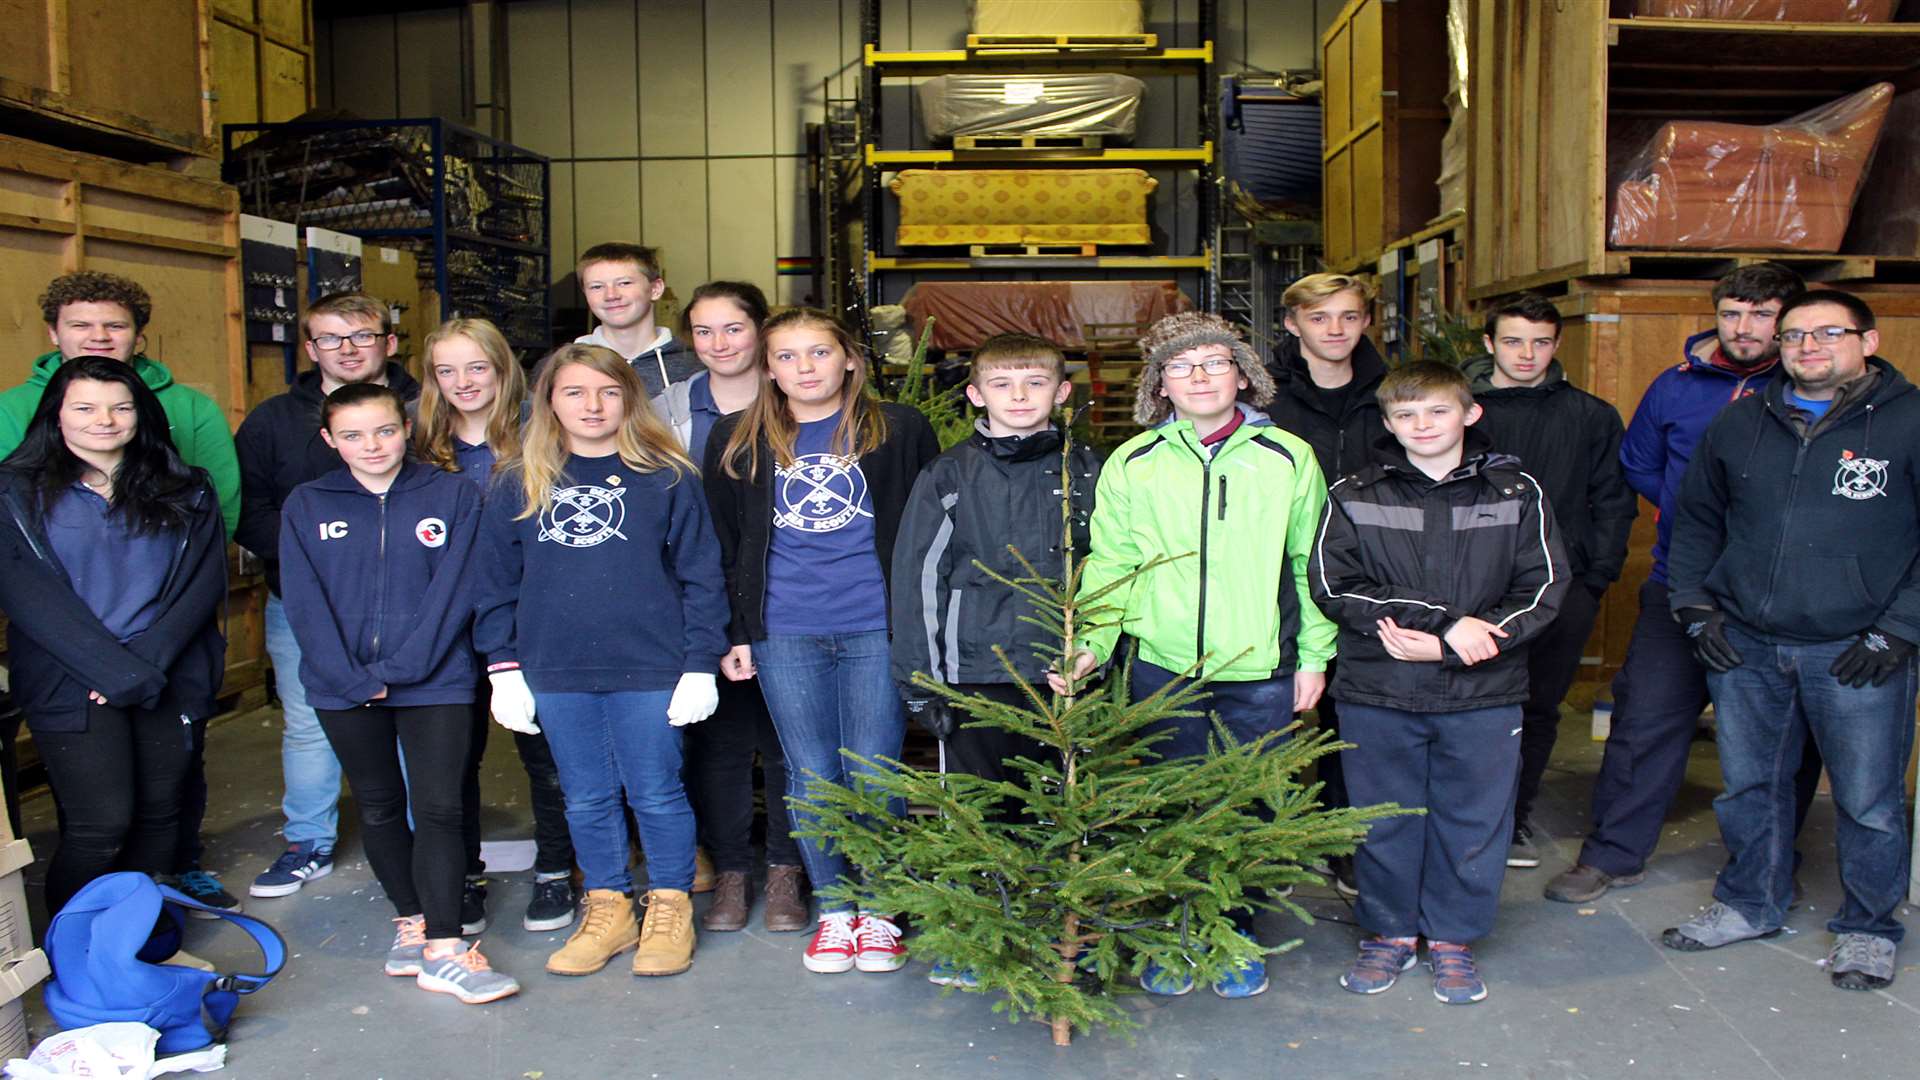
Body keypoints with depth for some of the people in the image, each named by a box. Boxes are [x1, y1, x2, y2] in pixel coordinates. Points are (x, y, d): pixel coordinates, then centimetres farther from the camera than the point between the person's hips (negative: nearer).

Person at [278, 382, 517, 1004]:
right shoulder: (307, 506, 4)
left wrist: (398, 669, -15)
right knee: (379, 808, 13)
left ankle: (443, 949, -2)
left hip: (436, 680, -2)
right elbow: (304, 604, -3)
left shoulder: (453, 497, -2)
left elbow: (454, 592, -7)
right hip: (343, 688, 3)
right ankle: (411, 918, 29)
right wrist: (354, 679, -13)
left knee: (438, 807, -7)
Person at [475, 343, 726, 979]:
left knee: (657, 795, 5)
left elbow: (701, 576, 0)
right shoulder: (519, 486, 5)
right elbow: (495, 585, 9)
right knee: (586, 799, 13)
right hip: (555, 676, 3)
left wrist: (700, 664, -5)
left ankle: (670, 908, 22)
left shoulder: (666, 479, -2)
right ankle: (607, 909, 28)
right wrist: (503, 666, 4)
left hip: (650, 670, -3)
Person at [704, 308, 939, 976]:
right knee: (811, 776, 9)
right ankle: (834, 910, 24)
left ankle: (879, 913, 20)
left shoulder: (899, 431, 2)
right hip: (783, 637, 2)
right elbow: (724, 543, 11)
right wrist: (735, 633, 6)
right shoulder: (737, 441, 7)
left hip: (877, 631, -2)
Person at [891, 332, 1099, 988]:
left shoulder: (1087, 474, 8)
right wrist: (921, 682, -2)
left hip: (1067, 675, 1)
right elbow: (918, 581, 2)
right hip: (975, 675, -1)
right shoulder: (949, 478, 2)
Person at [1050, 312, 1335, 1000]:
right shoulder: (1133, 464, 1)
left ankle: (1238, 936, 28)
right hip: (1163, 668, 0)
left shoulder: (1288, 458, 1)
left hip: (1262, 671, 0)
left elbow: (1311, 565, 7)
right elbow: (1109, 566, 2)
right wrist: (1090, 646, -11)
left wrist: (1315, 656, 5)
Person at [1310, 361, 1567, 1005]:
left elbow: (1543, 587, -2)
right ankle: (1390, 932, 30)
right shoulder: (1353, 498, 1)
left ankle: (1453, 937, 29)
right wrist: (1447, 621, -16)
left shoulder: (1516, 493, 2)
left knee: (1473, 821, 10)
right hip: (1376, 694, 0)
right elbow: (1333, 586, -9)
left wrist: (1457, 646, -14)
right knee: (1384, 822, 10)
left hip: (1483, 695, 0)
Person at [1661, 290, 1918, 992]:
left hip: (1857, 652, -4)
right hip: (1745, 645, 4)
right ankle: (1751, 905, 34)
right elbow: (1696, 519, 17)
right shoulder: (1740, 423, 9)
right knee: (1749, 786, 15)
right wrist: (1695, 608, 8)